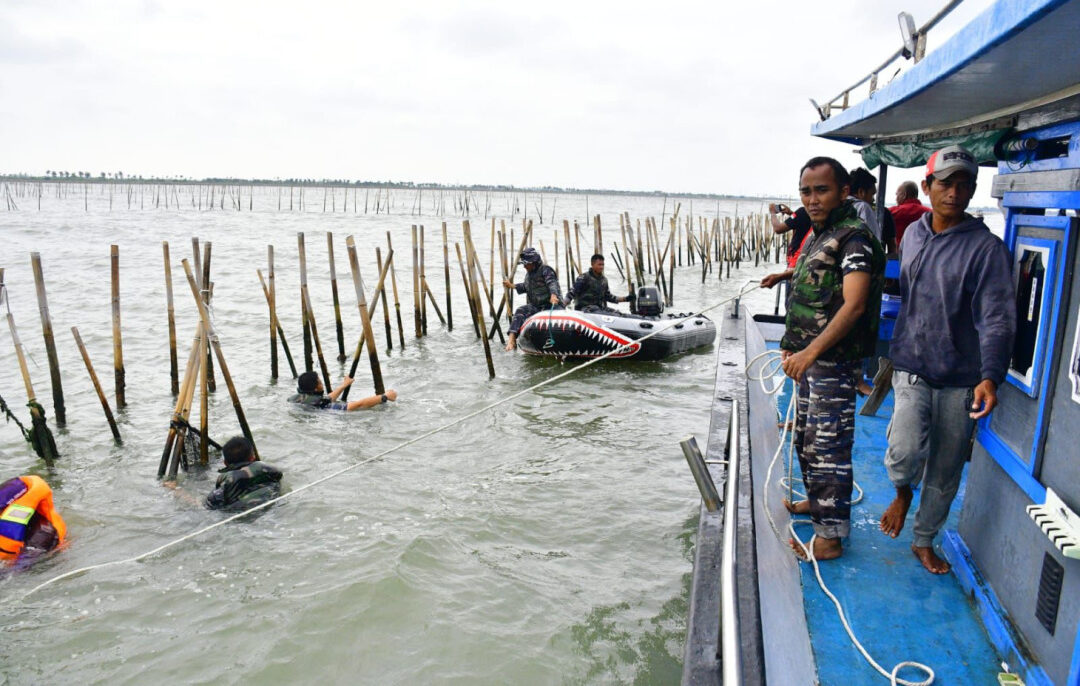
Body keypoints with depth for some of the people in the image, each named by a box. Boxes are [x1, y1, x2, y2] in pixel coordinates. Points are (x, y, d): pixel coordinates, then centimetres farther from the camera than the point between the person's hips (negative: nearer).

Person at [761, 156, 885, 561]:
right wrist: (793, 344, 25)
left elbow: (853, 305, -27)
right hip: (809, 357, 10)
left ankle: (830, 536, 5)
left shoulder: (854, 238, -17)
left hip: (834, 362, -10)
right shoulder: (821, 235, 13)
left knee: (828, 445, -5)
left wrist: (811, 351, -33)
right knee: (806, 437, 22)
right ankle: (816, 501, 40)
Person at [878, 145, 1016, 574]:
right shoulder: (913, 234, 7)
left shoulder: (986, 248, -9)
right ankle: (903, 492, 17)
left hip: (961, 378, -2)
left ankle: (924, 541, 33)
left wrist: (990, 377, -29)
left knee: (945, 473, 10)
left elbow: (996, 319, -16)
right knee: (905, 450, -18)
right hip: (913, 367, 2)